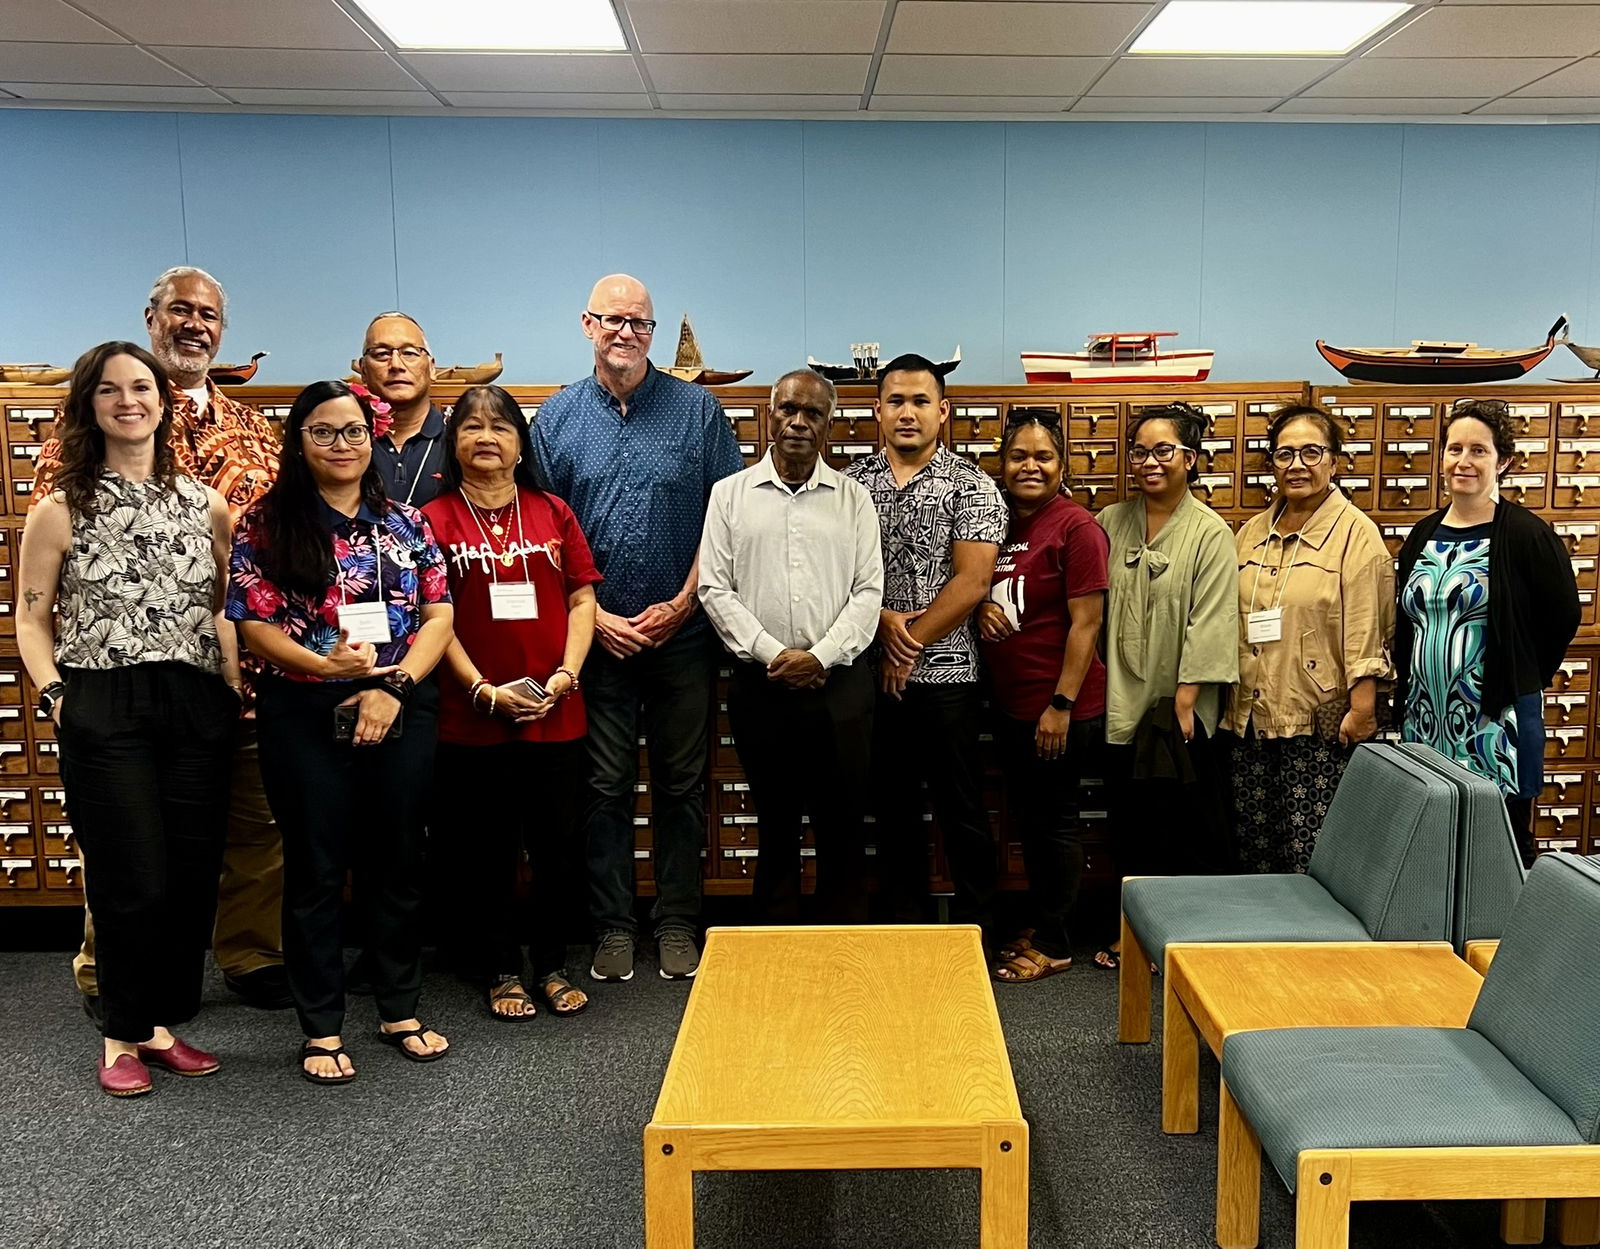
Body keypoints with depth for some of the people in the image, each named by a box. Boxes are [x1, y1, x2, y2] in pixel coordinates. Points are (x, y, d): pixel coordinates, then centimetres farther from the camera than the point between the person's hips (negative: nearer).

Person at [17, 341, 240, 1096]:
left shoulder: (207, 507, 10)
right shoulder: (61, 510, 2)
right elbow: (32, 619, 4)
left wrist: (234, 685, 6)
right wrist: (55, 695, -8)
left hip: (196, 709, 3)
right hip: (103, 713, -3)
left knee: (194, 876, 5)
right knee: (133, 880, -2)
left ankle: (162, 1022, 22)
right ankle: (123, 1035, 18)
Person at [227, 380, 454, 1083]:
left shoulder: (406, 524, 8)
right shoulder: (266, 526, 0)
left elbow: (439, 617, 3)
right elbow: (253, 624, -6)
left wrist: (394, 685, -11)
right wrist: (324, 664, -21)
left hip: (401, 711, 3)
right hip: (304, 716, -2)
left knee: (397, 862, 11)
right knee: (316, 870, 5)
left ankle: (400, 1009, 26)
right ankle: (321, 1028, 17)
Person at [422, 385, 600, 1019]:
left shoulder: (553, 512, 9)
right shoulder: (436, 520, 1)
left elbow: (581, 599, 6)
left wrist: (567, 674, -8)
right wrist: (485, 690, -12)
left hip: (555, 713, 2)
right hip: (472, 717, -2)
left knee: (555, 845, 8)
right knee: (490, 852, 7)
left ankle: (553, 965, 25)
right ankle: (502, 971, 22)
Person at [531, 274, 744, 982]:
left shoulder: (697, 409, 2)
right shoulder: (557, 417, 5)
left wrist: (682, 603, -8)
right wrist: (595, 616, -5)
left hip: (683, 633, 0)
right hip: (595, 633, 1)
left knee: (681, 784, 7)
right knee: (604, 785, 6)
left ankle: (677, 923, 19)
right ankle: (613, 926, 17)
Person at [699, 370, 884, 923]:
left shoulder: (853, 498, 6)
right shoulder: (730, 494, 5)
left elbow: (868, 591, 1)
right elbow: (716, 590, -1)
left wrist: (820, 655, -12)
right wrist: (772, 654, -11)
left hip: (840, 684, 0)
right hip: (761, 684, 0)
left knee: (843, 825, 6)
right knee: (775, 822, 10)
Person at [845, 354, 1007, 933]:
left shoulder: (971, 486, -2)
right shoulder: (851, 483, 7)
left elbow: (972, 582, -10)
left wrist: (911, 646, -12)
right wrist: (882, 620, -12)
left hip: (945, 672, -3)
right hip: (872, 673, 3)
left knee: (962, 812, 4)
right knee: (893, 808, 12)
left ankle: (973, 930, 17)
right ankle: (903, 927, 24)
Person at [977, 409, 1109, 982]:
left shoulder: (1076, 528, -13)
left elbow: (1086, 622, -16)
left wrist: (1062, 705, -19)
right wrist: (981, 608, -3)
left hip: (1058, 710, -7)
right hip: (1010, 704, 7)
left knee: (1053, 821, 4)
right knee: (1025, 818, 17)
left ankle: (1054, 944, 18)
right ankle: (1038, 925, 32)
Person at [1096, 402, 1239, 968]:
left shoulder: (1210, 534, -6)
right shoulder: (1111, 524, 7)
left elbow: (1210, 624, -11)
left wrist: (1184, 704, -15)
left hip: (1179, 713, -4)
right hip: (1123, 708, 4)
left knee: (1190, 835, 4)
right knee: (1132, 831, 12)